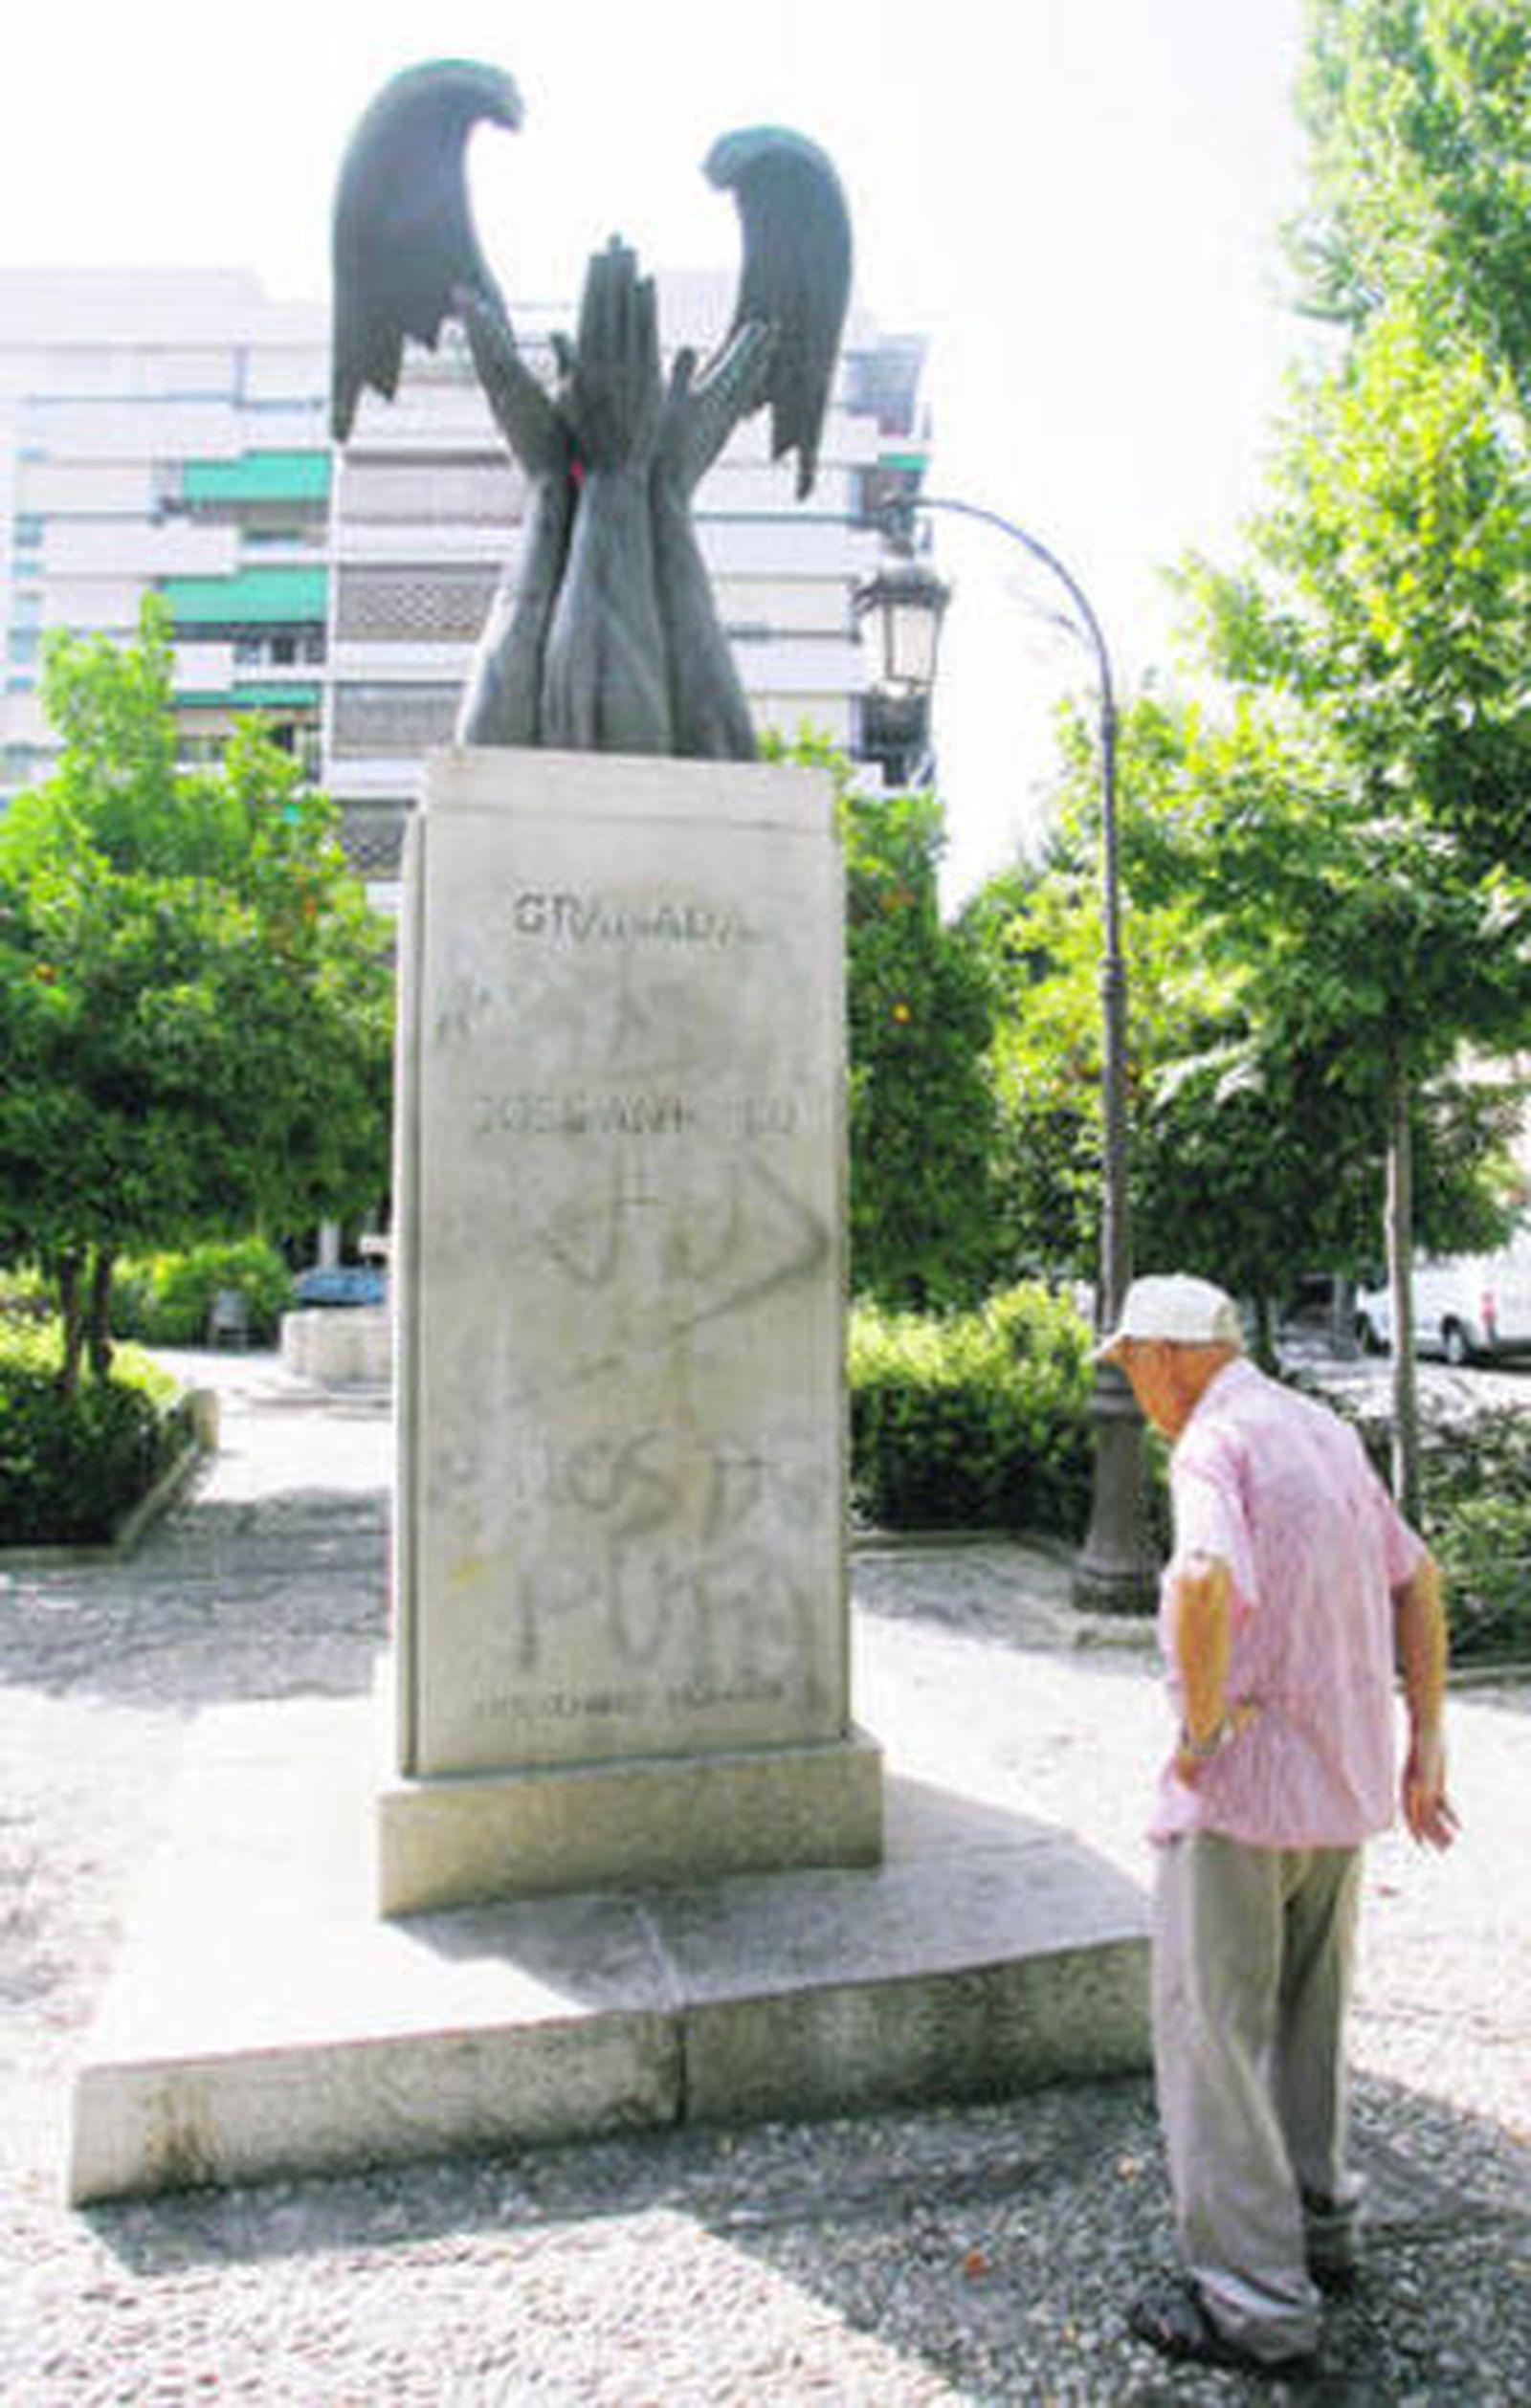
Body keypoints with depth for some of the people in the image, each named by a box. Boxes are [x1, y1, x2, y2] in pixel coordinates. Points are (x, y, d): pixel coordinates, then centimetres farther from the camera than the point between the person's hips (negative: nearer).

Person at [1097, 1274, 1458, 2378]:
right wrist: (1427, 1739, 18)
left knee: (1213, 2029, 5)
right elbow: (1417, 1576, 16)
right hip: (1347, 1781, 9)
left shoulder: (1217, 1442, -17)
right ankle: (1322, 2226, 39)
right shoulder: (1324, 1428, 10)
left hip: (1244, 1786, -9)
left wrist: (1201, 1724, -22)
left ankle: (1256, 2300, 13)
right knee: (1307, 2011, 24)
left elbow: (1204, 1581, -37)